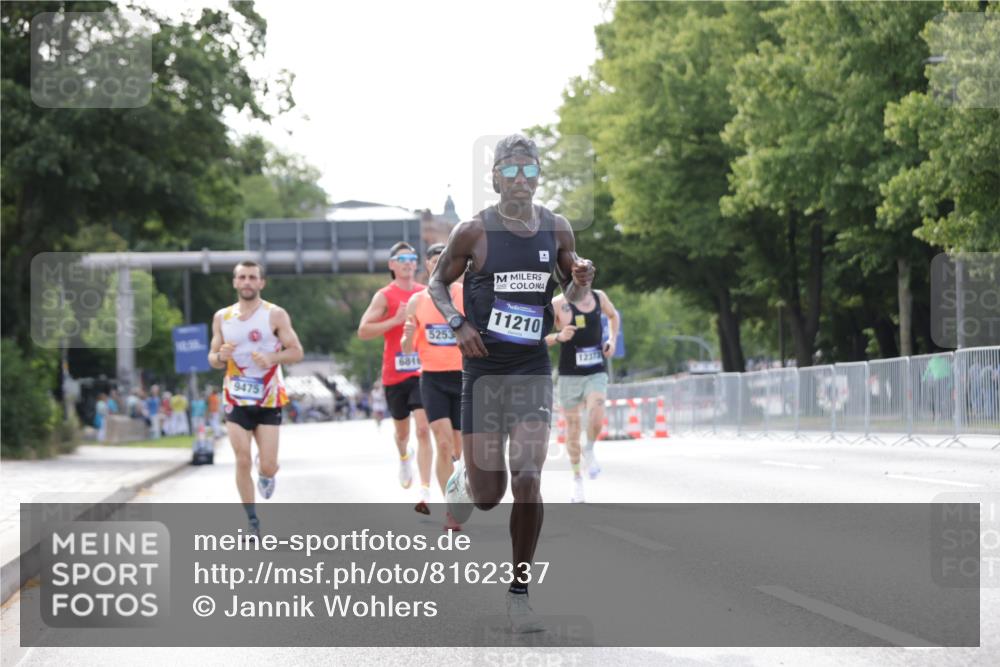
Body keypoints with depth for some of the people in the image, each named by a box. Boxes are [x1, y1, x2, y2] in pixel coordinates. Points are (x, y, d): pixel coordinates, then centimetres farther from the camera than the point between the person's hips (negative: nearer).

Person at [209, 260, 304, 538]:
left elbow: (296, 351, -6)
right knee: (242, 461, -5)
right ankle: (252, 523, 6)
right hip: (236, 399, 2)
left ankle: (266, 472, 33)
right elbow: (212, 358, 10)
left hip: (268, 400, -2)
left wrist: (272, 358, -25)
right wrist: (220, 356, -14)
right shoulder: (222, 317, 6)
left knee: (268, 466, -5)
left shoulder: (275, 315, -5)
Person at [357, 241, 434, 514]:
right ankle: (404, 456, 53)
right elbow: (363, 331, -11)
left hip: (422, 370, 1)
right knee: (402, 429, 16)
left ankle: (425, 494, -17)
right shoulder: (385, 296, -4)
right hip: (395, 372, -1)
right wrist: (396, 320, -19)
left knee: (423, 429, -13)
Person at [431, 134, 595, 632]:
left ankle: (519, 595, -2)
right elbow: (438, 282, 7)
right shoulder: (473, 231, -6)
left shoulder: (556, 230, 2)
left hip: (533, 368, 1)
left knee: (527, 481, -13)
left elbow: (571, 293, 15)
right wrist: (458, 323, -12)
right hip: (484, 368, -1)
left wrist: (580, 284, -9)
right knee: (488, 495, 3)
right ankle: (463, 479, 43)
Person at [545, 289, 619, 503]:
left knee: (596, 417, -23)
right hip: (569, 375, -1)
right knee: (572, 425, 6)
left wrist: (612, 339, 10)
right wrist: (559, 337, -24)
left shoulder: (599, 297, 4)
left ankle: (589, 451, 9)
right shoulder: (558, 304, -7)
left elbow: (613, 315, 26)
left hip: (596, 373, 1)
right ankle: (577, 478, 23)